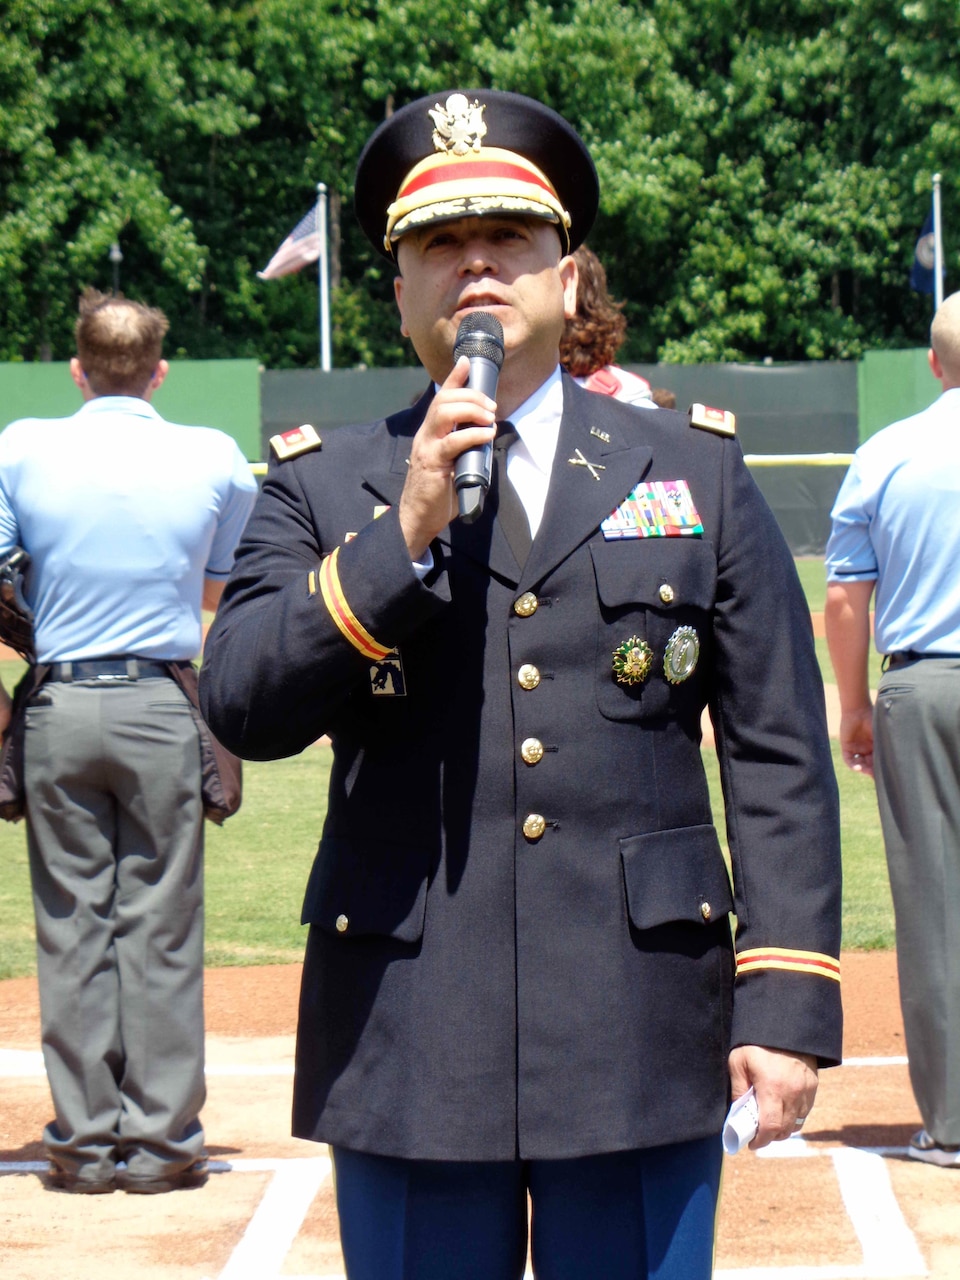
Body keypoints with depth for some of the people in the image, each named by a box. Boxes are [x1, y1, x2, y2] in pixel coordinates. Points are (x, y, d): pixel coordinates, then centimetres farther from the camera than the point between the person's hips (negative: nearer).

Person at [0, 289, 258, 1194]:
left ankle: (85, 1142, 10)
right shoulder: (216, 460, -2)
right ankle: (159, 1140, 8)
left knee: (73, 927, 7)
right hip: (164, 706, 0)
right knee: (161, 928, 5)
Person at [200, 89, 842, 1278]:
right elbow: (240, 709, -6)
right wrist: (402, 534, -15)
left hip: (642, 1046, 0)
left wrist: (786, 997, -4)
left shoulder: (697, 473, 9)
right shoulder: (321, 490, 8)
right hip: (406, 1050, 0)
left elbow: (780, 755, 5)